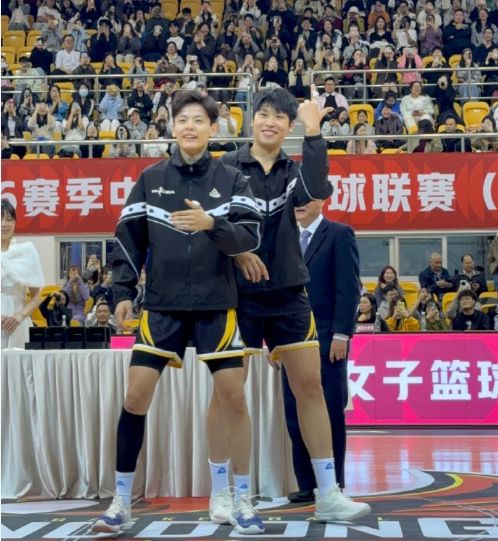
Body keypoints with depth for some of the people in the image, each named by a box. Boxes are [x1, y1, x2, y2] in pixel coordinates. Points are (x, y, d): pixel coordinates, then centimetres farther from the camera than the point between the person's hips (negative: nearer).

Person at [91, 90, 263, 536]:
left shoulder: (231, 179, 1)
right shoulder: (150, 179, 5)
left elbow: (251, 236, -10)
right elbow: (129, 237, 8)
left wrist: (212, 224, -27)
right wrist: (123, 292, 0)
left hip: (217, 306, -1)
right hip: (162, 307, 1)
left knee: (233, 398, -4)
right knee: (136, 395, -3)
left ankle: (242, 501, 11)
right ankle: (122, 503, 9)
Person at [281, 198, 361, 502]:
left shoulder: (339, 235, -1)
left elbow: (349, 288, -8)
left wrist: (341, 334, -15)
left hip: (326, 340, -5)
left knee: (330, 414, -1)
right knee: (296, 414, 3)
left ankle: (333, 485, 7)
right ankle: (306, 484, 9)